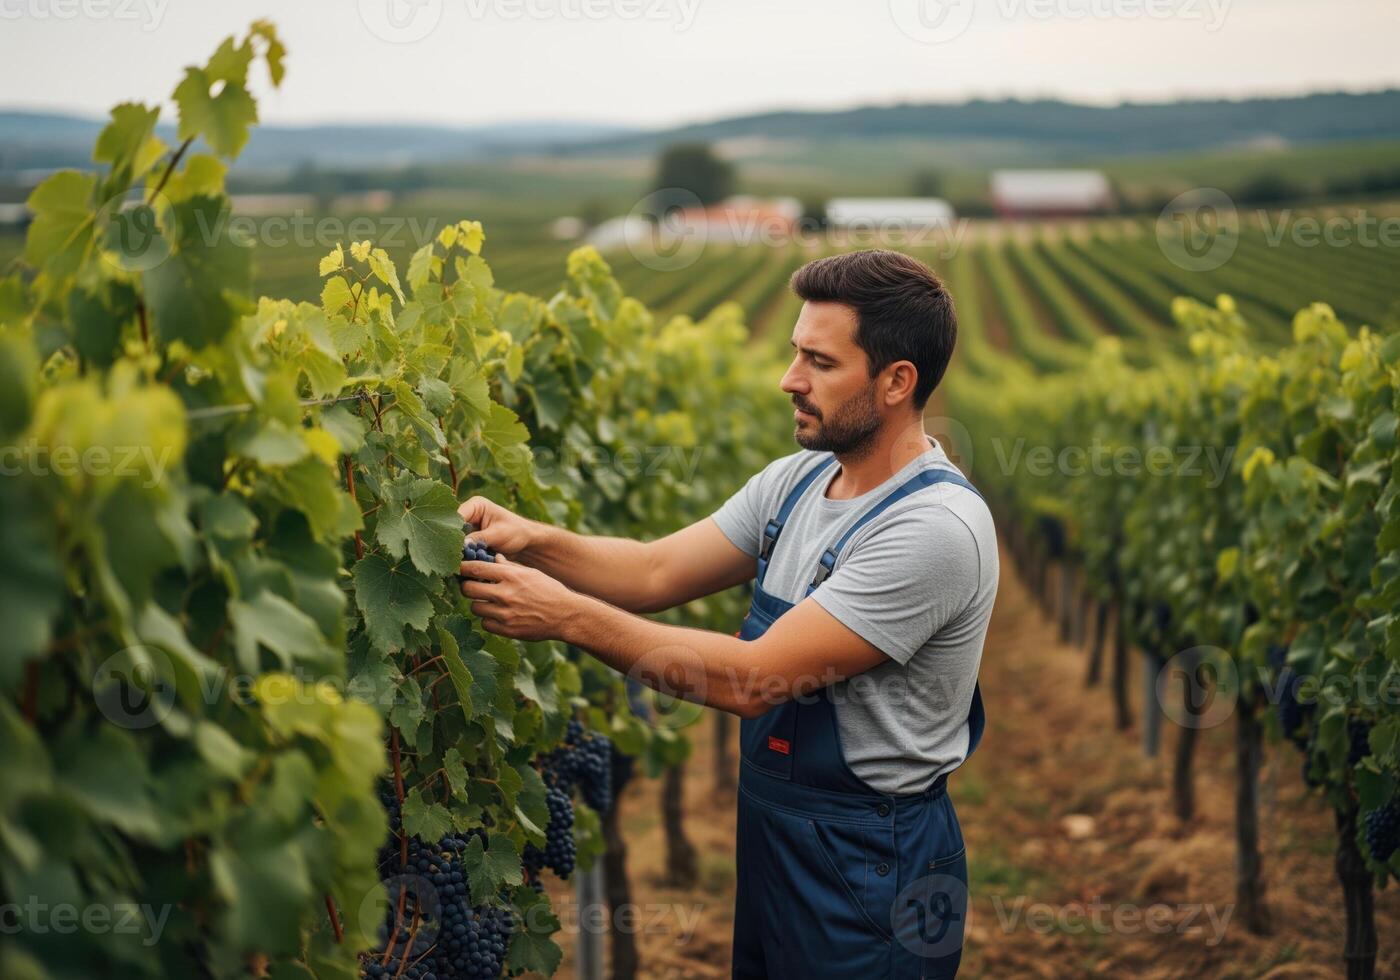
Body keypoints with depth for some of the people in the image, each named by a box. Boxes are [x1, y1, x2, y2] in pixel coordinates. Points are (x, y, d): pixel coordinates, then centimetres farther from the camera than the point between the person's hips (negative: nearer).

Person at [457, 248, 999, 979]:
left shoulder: (937, 527, -25)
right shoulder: (798, 481, 2)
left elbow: (755, 679, -27)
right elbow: (656, 572, 1)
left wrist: (565, 615, -28)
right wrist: (534, 540, -17)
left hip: (867, 863, -8)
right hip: (771, 832, 8)